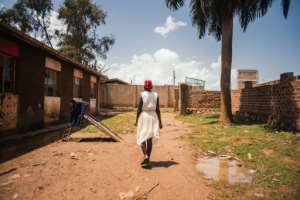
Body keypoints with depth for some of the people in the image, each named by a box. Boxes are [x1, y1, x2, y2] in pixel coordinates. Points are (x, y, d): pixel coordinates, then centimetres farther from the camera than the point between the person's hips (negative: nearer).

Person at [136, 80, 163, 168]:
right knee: (149, 139, 12)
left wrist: (136, 119, 1)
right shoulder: (156, 95, 1)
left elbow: (139, 108, -9)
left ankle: (146, 156, -18)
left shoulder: (142, 95, -9)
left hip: (144, 116, -4)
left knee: (142, 138, 4)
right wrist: (160, 121, 2)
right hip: (153, 117, 4)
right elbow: (157, 109, -1)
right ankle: (147, 159, 17)